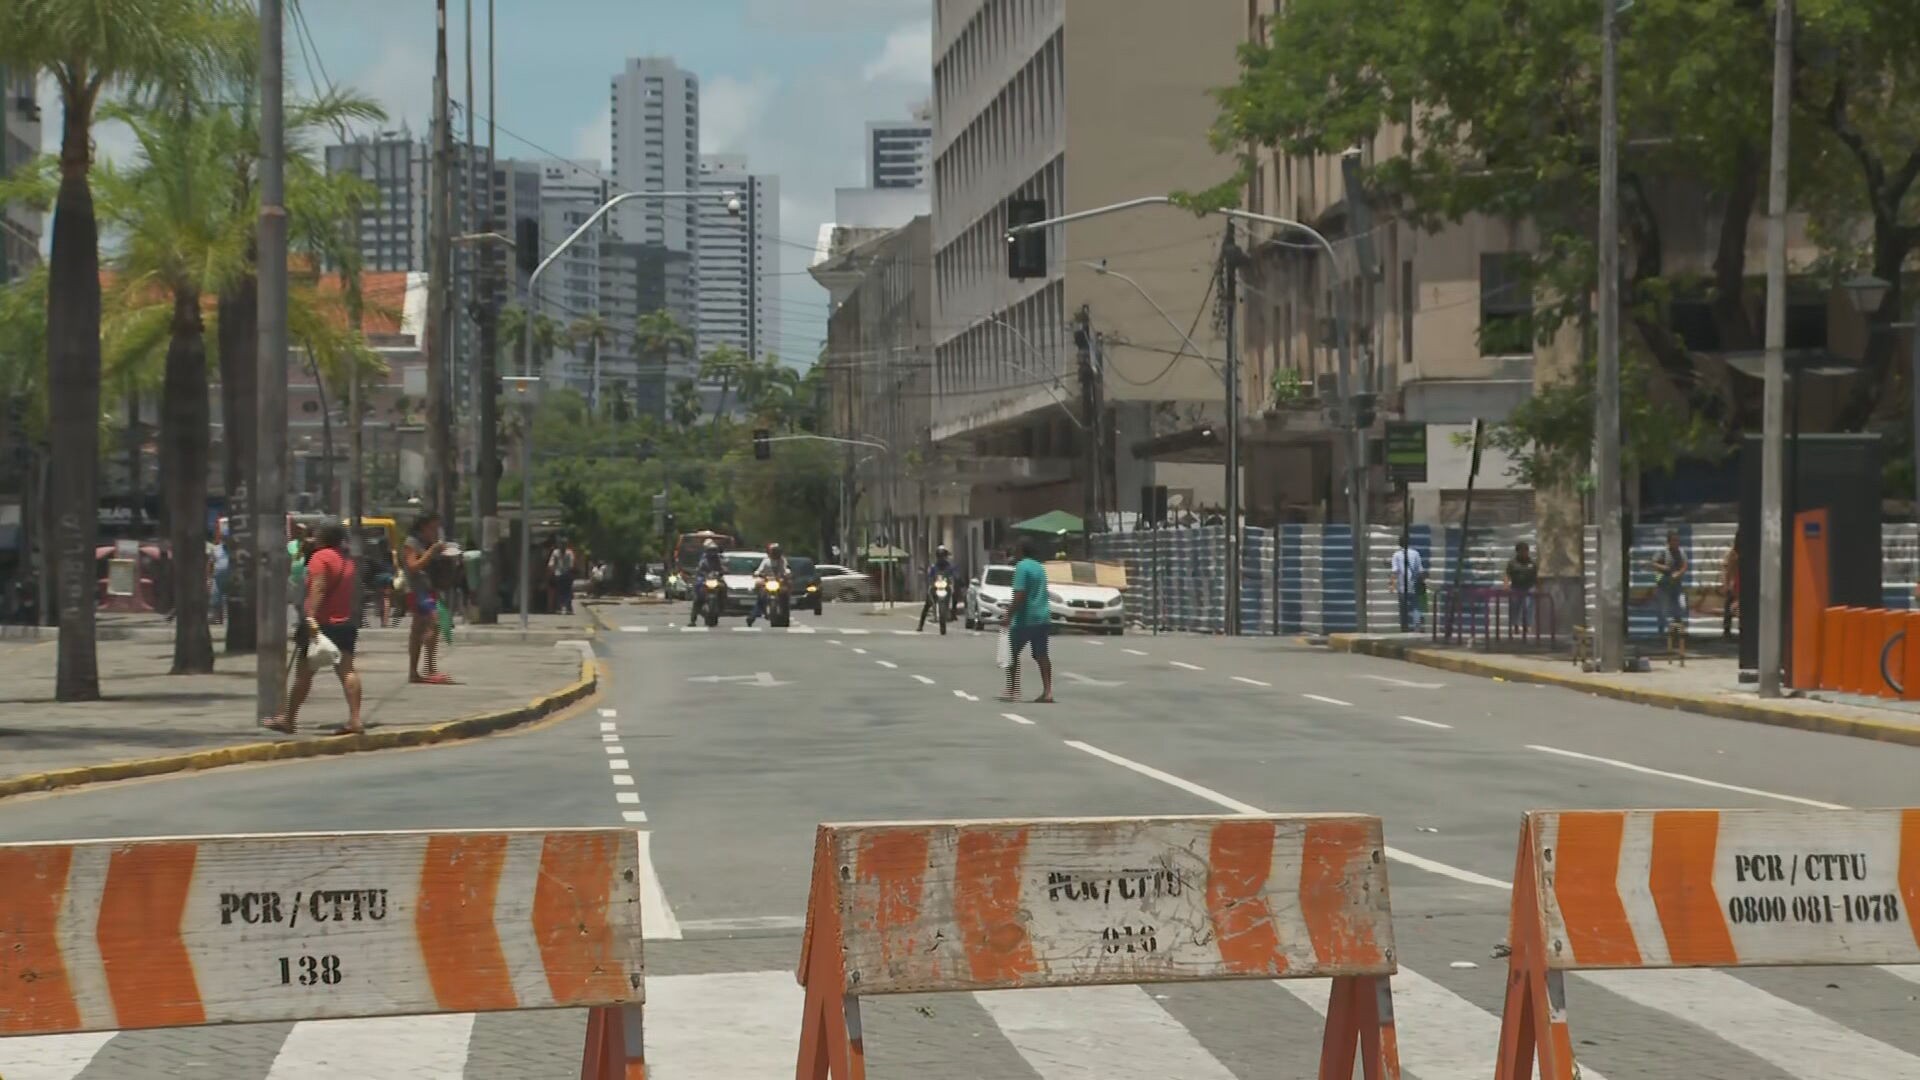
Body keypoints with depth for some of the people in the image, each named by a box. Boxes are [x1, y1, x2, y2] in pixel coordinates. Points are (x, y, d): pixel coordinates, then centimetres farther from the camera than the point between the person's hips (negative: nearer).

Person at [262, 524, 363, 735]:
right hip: (346, 622, 7)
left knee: (304, 673, 3)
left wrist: (310, 616, -28)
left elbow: (317, 589, -22)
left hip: (321, 623, -7)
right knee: (347, 670, -2)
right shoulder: (346, 560, 15)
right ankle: (355, 719, -13)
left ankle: (290, 720, 13)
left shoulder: (321, 557, -11)